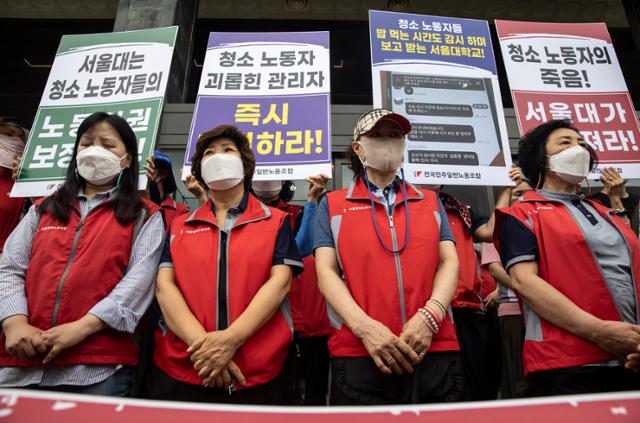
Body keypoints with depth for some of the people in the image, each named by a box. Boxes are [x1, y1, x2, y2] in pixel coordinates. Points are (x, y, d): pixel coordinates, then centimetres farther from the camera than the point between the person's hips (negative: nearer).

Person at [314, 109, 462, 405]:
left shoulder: (431, 202, 16)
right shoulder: (332, 204, 9)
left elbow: (449, 262, 6)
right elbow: (326, 272, -1)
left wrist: (429, 316, -12)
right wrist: (365, 326, -15)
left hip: (435, 353, 3)